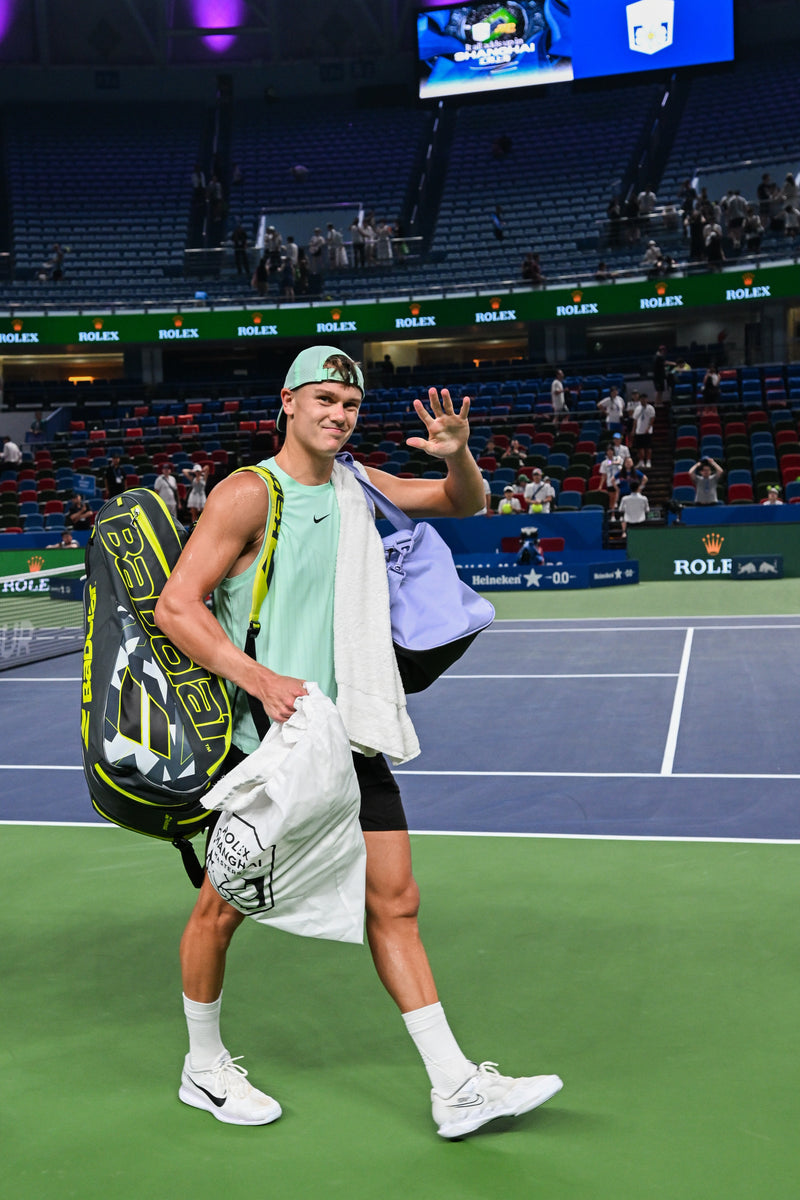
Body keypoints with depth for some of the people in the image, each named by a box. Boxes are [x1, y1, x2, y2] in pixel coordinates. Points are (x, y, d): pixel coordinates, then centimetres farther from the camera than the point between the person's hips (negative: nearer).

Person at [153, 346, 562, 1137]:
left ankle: (455, 1087, 13)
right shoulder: (248, 494, -11)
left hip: (350, 739, 6)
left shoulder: (357, 485, 9)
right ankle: (204, 1068, 31)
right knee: (222, 908, 8)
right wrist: (261, 680, -26)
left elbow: (465, 503, 17)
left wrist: (458, 454, -7)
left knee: (395, 902, 6)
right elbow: (175, 606, -15)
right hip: (263, 742, -5)